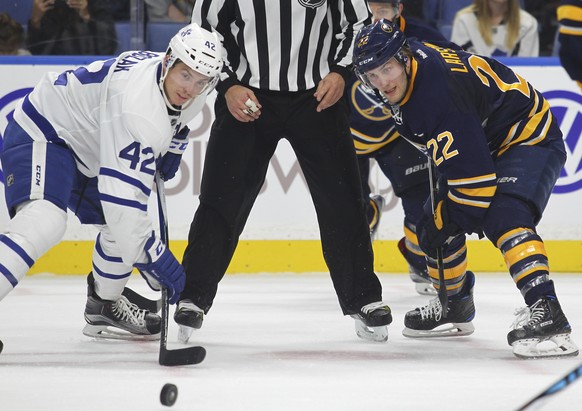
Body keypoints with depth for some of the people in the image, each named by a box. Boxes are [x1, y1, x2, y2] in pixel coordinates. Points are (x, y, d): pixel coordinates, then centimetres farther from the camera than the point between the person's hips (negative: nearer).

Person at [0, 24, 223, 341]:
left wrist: (170, 148, 12)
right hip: (42, 133, -10)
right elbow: (124, 195, -38)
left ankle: (104, 307, 36)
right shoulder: (137, 108, -36)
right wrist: (156, 258, -36)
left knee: (123, 227, 15)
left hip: (85, 144, 10)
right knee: (45, 221, -33)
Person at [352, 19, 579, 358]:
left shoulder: (441, 92, -36)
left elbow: (472, 174, -34)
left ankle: (545, 311, -44)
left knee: (503, 216, -33)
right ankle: (455, 307, 31)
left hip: (530, 139, -10)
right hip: (479, 144, 10)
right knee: (433, 224, 10)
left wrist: (450, 219, -20)